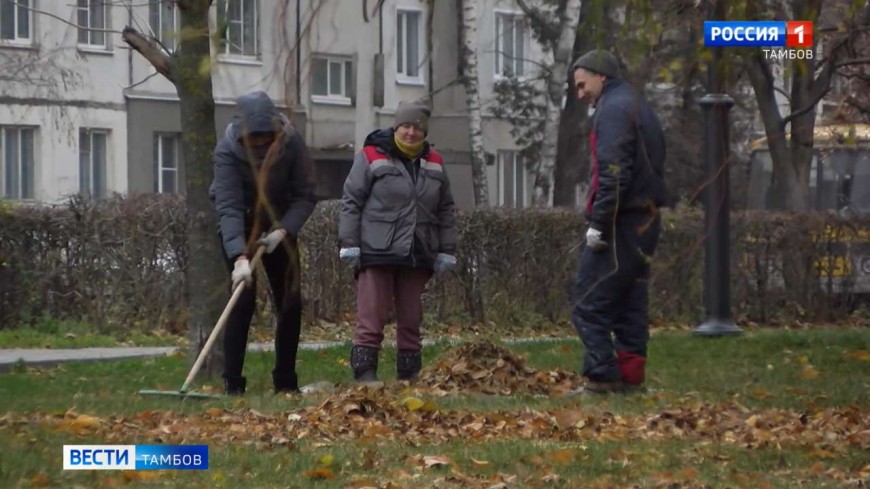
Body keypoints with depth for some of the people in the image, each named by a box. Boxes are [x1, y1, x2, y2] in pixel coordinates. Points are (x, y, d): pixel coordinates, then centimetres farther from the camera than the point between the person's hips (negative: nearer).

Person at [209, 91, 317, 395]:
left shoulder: (292, 144, -20)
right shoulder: (227, 151, -28)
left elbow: (305, 196, -14)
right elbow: (228, 206, -36)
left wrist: (283, 231, -28)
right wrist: (240, 257, -46)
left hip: (279, 227, 3)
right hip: (240, 230, -3)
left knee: (290, 303, 0)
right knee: (243, 299, -16)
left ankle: (285, 381, 10)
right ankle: (232, 382, -14)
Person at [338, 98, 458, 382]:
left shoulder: (433, 163, 13)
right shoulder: (372, 156, -2)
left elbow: (446, 210, 19)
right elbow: (351, 201, -2)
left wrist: (447, 250, 13)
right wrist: (349, 243, -8)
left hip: (418, 257, 5)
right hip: (377, 253, -5)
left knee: (411, 320, 9)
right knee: (371, 319, -8)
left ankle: (410, 375, 15)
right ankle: (364, 375, -10)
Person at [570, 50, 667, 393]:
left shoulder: (613, 109, -10)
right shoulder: (639, 108, 20)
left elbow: (613, 174, -20)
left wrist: (598, 223, -19)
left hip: (620, 222, -10)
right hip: (646, 220, 10)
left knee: (591, 306, -8)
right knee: (630, 304, 11)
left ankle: (602, 377, -12)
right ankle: (631, 374, 10)